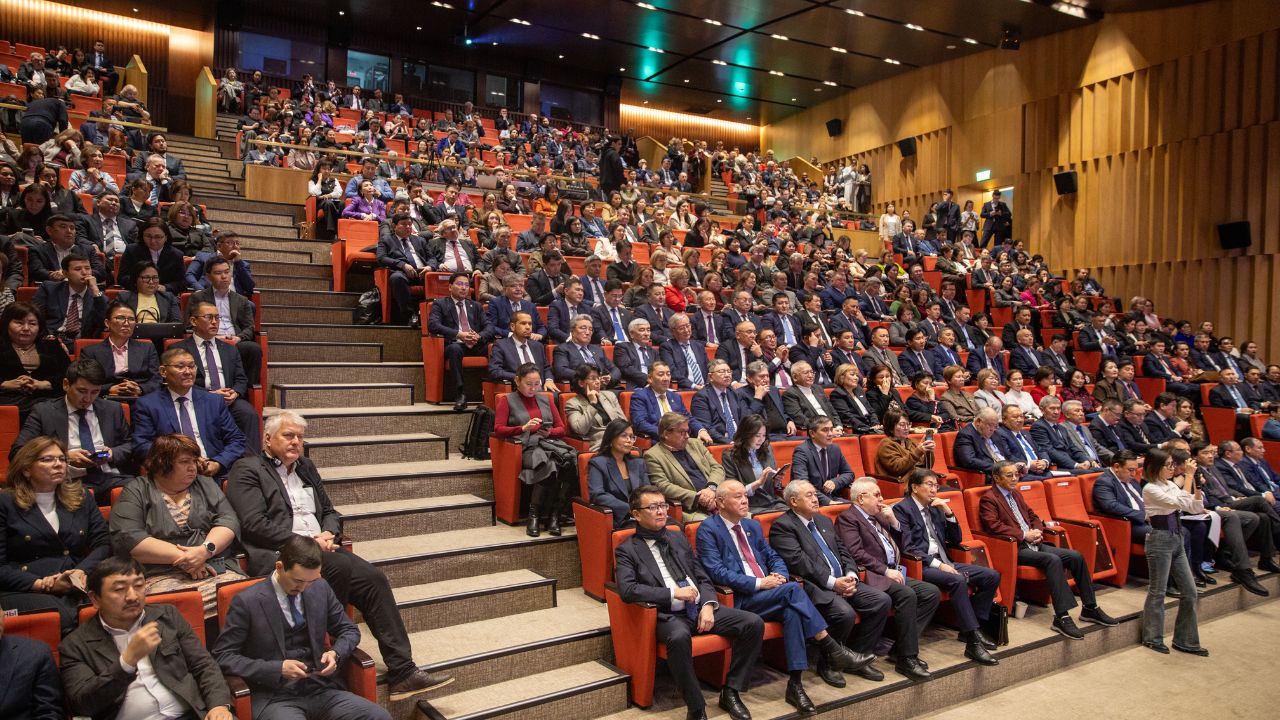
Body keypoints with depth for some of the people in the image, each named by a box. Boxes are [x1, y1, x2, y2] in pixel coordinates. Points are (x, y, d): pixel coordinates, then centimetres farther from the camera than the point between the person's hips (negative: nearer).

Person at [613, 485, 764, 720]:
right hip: (667, 616, -5)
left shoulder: (678, 538, 18)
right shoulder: (627, 550, 2)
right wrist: (674, 593, -15)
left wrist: (708, 605, -4)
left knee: (754, 623, -13)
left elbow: (703, 577, 17)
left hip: (700, 609, 6)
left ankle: (731, 692, 1)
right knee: (679, 637, -40)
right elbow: (627, 590, -14)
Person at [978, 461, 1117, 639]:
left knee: (1075, 556, -7)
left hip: (1033, 543, 9)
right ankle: (1062, 618, -33)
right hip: (1015, 548, -9)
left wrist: (1037, 531, 5)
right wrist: (1024, 535, -16)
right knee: (1053, 560, -31)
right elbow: (993, 526, -20)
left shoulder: (1015, 494, 21)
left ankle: (1090, 609, 4)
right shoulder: (988, 499, -6)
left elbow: (1033, 516, 28)